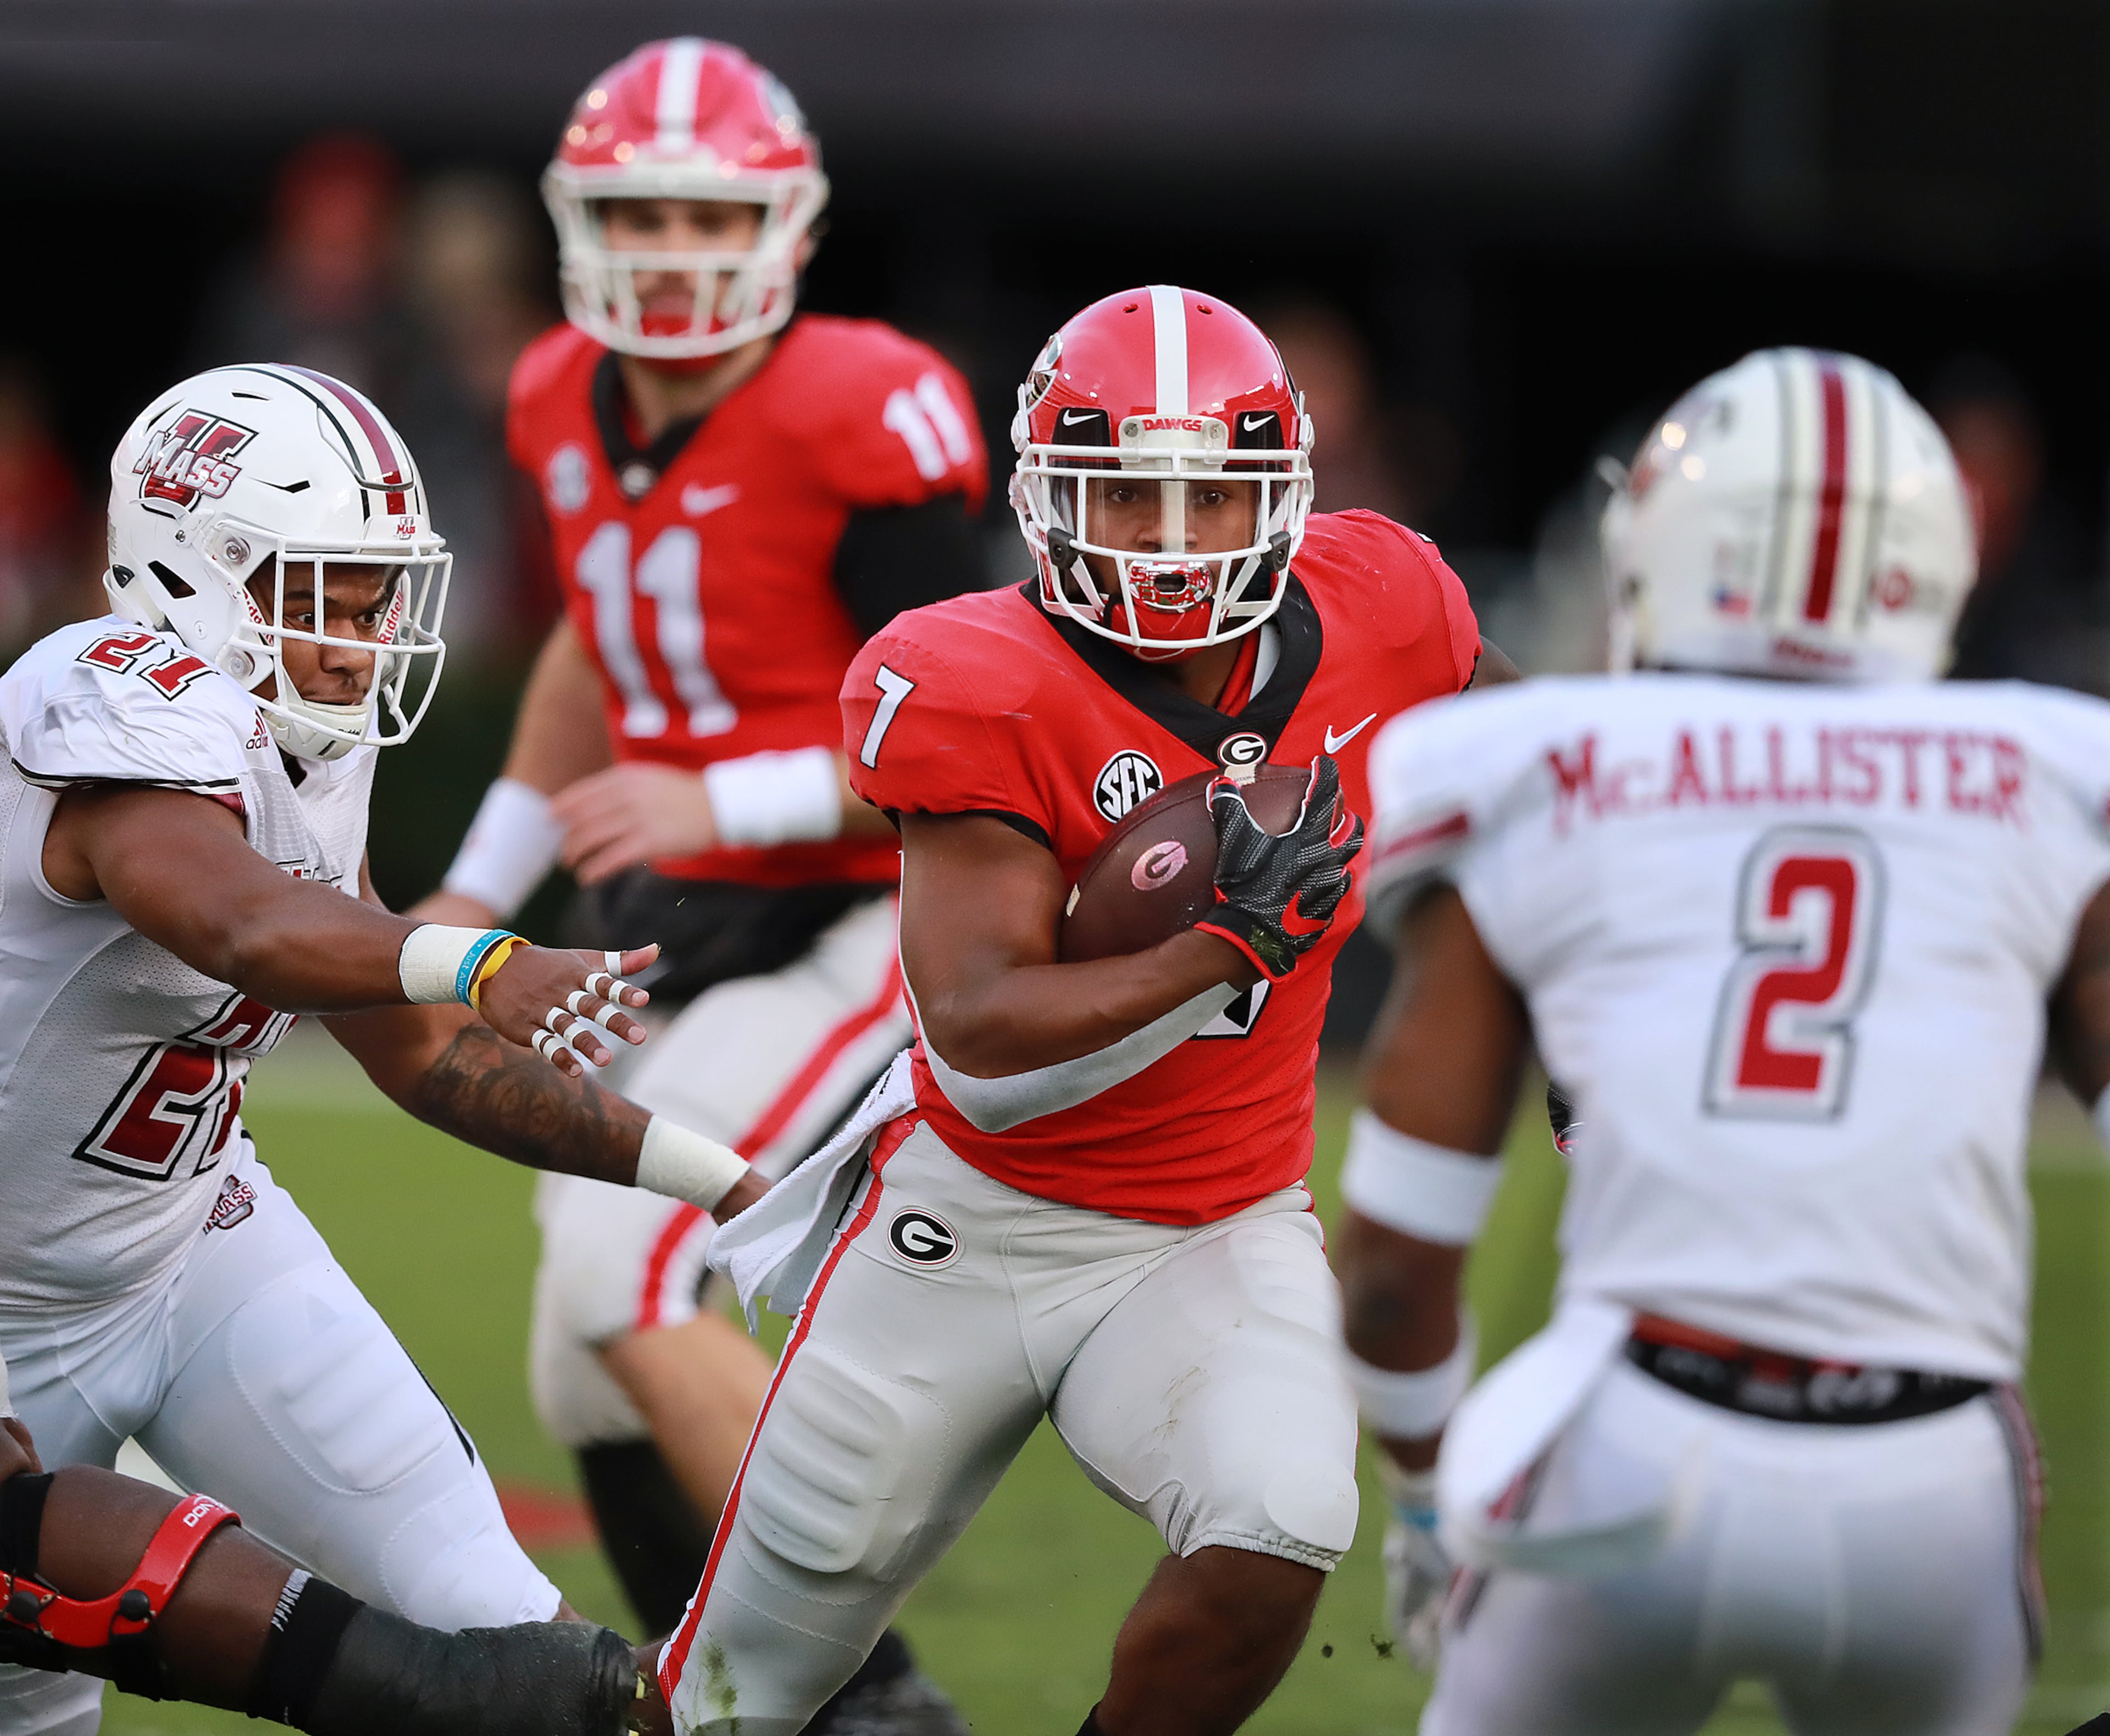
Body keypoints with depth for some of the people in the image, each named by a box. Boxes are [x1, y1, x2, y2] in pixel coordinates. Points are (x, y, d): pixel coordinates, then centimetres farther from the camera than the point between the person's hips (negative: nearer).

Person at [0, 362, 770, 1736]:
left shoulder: (311, 748, -4)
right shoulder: (132, 710, -29)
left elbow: (420, 1053, 7)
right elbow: (246, 924, -52)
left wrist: (714, 1176, 3)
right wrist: (483, 964, -71)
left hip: (192, 1235, 7)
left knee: (475, 1604, -7)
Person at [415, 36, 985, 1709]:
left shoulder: (856, 416, -18)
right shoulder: (570, 406, 5)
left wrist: (726, 802, -26)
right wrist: (479, 890, 22)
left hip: (836, 933, -8)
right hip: (661, 940, 8)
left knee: (622, 1267, -22)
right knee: (592, 1381, 8)